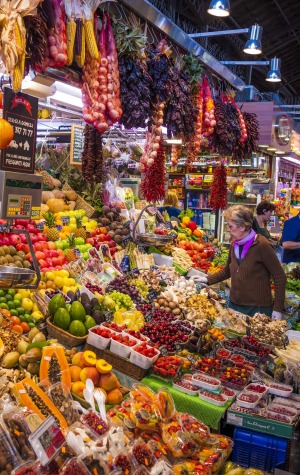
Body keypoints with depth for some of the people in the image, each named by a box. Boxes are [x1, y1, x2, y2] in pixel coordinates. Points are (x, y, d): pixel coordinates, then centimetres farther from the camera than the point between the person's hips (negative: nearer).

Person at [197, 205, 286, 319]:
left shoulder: (261, 245, -16)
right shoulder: (234, 244, 5)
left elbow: (280, 277, -13)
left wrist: (277, 308, -14)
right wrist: (208, 280, 7)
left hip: (258, 308, -6)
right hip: (234, 305, 6)